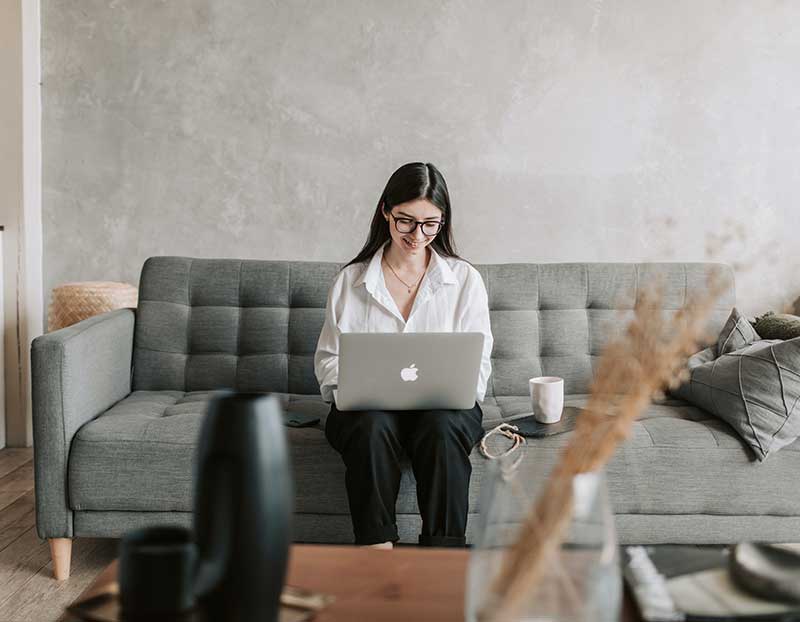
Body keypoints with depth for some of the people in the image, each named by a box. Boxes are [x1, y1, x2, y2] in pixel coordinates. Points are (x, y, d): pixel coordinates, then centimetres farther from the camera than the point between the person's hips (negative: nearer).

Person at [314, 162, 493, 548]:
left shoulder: (465, 279, 9)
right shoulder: (350, 281, 11)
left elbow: (477, 365, 7)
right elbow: (327, 360, 11)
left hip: (444, 405, 0)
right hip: (368, 405, 0)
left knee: (442, 427, -35)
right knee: (372, 424, -35)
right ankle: (377, 548, -34)